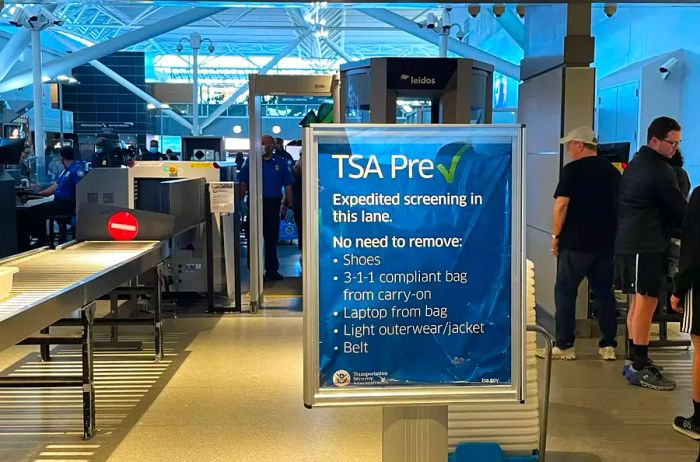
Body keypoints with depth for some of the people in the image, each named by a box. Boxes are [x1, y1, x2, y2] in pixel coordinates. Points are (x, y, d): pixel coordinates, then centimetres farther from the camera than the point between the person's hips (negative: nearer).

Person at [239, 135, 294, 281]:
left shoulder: (281, 163, 8)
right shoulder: (251, 162, 4)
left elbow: (288, 186, 6)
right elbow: (243, 184, 1)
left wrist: (290, 206, 0)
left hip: (273, 204, 1)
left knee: (272, 238, 8)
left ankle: (272, 270, 17)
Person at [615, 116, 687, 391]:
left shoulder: (636, 164, 18)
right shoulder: (660, 171, -13)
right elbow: (680, 210, -10)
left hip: (630, 242, 10)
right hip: (647, 246, -10)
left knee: (637, 304, 14)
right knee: (646, 304, -8)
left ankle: (635, 361, 21)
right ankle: (639, 368, -5)